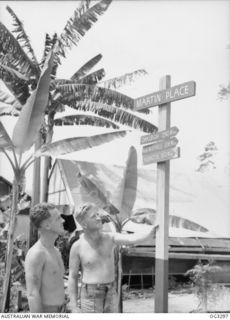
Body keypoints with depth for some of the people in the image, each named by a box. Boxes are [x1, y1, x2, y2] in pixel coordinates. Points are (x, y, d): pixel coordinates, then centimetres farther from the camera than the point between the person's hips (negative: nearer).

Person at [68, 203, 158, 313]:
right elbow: (72, 278, -4)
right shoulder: (77, 247, -9)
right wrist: (74, 307, -9)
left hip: (109, 296, 4)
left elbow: (131, 238, -20)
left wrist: (149, 233, -41)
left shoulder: (110, 237, 0)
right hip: (90, 297, -4)